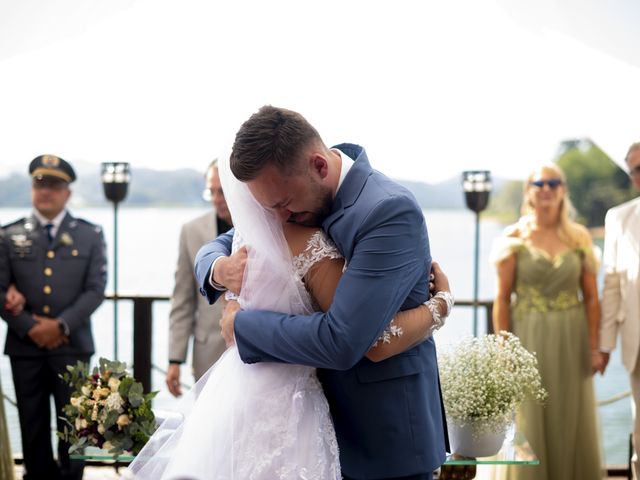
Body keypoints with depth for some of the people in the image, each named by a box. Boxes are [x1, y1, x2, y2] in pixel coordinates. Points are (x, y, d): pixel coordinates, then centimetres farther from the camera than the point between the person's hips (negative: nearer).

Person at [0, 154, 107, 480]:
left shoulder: (90, 235, 6)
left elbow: (95, 289, -2)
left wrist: (61, 325, -13)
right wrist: (29, 327, -11)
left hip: (72, 346, -1)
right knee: (33, 427, 7)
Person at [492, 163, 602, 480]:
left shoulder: (579, 237, 4)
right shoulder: (514, 238, -2)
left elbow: (591, 297, 3)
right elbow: (502, 299, -3)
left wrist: (594, 347, -3)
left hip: (571, 340, 2)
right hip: (529, 339, -2)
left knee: (573, 423, 8)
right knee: (530, 425, 2)